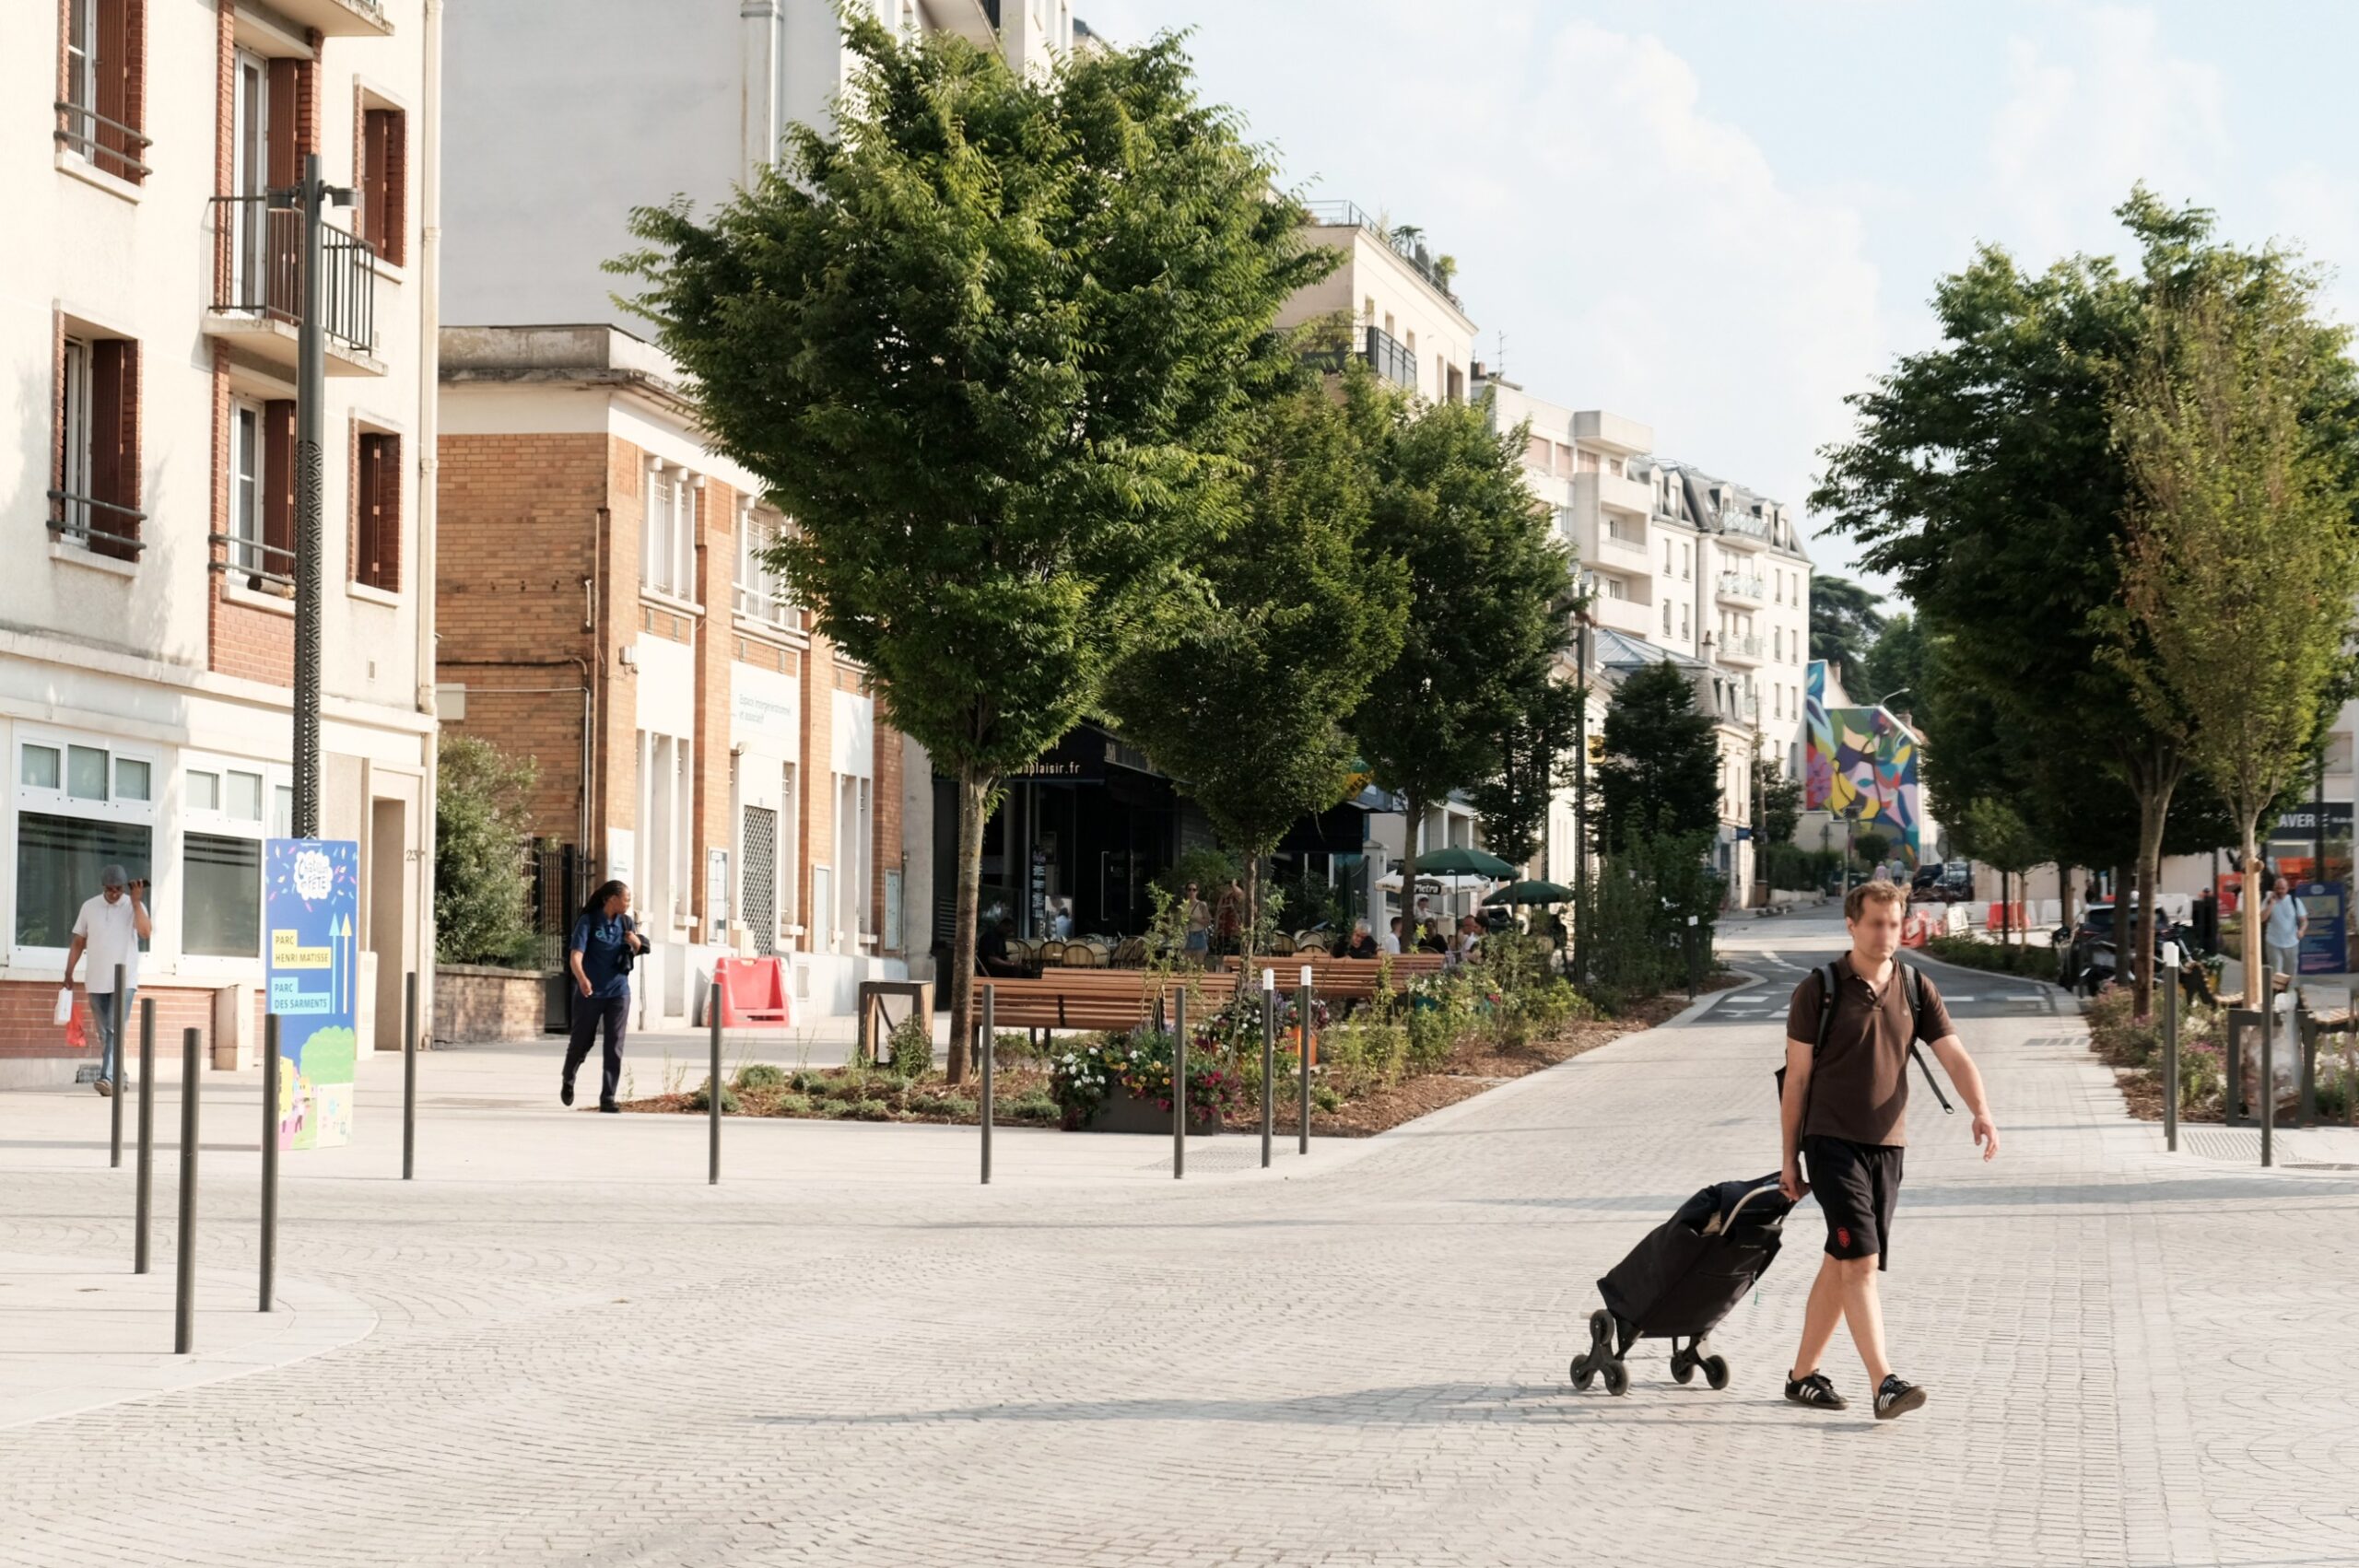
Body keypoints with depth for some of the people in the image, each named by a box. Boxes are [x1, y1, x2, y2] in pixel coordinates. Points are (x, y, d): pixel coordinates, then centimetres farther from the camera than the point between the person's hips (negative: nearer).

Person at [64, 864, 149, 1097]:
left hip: (124, 981, -4)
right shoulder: (89, 907, 5)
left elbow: (145, 933, -19)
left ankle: (108, 1078, -24)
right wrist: (69, 973, 5)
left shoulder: (134, 906, -2)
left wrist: (136, 902, -21)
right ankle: (116, 1078, 20)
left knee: (115, 1031, -16)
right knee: (105, 1034, 10)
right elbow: (78, 942, 10)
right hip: (97, 982, 4)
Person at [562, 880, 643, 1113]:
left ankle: (608, 1098, -6)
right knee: (581, 1043, 10)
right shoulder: (588, 921, -11)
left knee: (615, 1047, -7)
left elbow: (637, 951, 20)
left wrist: (636, 942, -5)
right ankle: (568, 1081, 39)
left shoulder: (626, 923, 4)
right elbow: (575, 956, -22)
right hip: (590, 993, -3)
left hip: (618, 992, 3)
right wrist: (582, 978, -43)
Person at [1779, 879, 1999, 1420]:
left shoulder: (1917, 990, 7)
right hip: (1831, 1141, -5)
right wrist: (1789, 1157, 0)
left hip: (1885, 1146, 5)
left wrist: (1981, 1110, -21)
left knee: (1840, 1265, 11)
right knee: (1860, 1260, -15)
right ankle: (1884, 1385, -23)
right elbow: (1797, 1078, -1)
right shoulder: (1818, 990, -5)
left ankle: (1803, 1375, 23)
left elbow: (1953, 1055, -2)